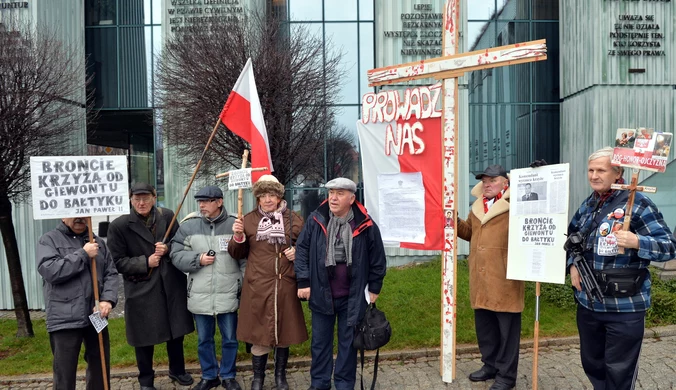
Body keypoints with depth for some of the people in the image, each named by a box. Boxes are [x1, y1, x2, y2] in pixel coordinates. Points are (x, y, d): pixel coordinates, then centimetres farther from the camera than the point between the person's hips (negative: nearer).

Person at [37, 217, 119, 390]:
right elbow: (49, 271, -16)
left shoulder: (98, 242, 13)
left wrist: (108, 299, -9)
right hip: (65, 319, -4)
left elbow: (111, 274, 7)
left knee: (101, 367, 15)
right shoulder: (48, 240, 0)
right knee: (65, 373, 5)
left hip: (96, 316, 4)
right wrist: (83, 254, -14)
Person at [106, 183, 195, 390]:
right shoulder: (119, 225, -10)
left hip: (171, 285, 3)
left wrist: (168, 250, -13)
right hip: (141, 289, -3)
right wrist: (145, 263, -19)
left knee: (176, 331, 16)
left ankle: (177, 370, 40)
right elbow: (118, 262, -8)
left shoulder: (167, 216, -1)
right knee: (145, 337, 10)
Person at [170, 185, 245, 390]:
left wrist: (244, 286, -5)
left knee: (230, 339, 11)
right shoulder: (189, 226, 1)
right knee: (204, 339, 16)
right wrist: (198, 259, -13)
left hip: (228, 295, -2)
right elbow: (176, 255, 2)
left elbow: (246, 260, -2)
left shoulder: (235, 225, -5)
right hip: (199, 296, 2)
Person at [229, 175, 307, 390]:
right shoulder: (249, 220, 4)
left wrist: (298, 253, -9)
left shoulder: (294, 219, 3)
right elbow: (237, 253, 8)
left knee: (284, 331, 12)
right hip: (257, 286, 0)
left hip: (285, 285, 1)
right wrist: (238, 237, -10)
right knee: (259, 332, 6)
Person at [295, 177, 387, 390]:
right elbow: (302, 250, -1)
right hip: (321, 294, 2)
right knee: (320, 342, 15)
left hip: (352, 297, -1)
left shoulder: (366, 226, -10)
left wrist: (374, 288, 3)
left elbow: (377, 260, -1)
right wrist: (303, 282, -5)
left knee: (348, 343, 12)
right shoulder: (315, 220, -7)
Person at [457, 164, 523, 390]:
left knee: (507, 328, 6)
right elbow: (468, 232, 22)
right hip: (480, 278, 8)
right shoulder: (477, 206, 15)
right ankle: (490, 365, 35)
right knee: (484, 325, 18)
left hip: (504, 278, -7)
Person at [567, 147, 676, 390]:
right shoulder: (588, 205, 9)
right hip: (587, 303, 6)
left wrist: (637, 242, -31)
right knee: (591, 364, 20)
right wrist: (572, 265, 5)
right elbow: (571, 237, 21)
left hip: (624, 306, -6)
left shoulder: (637, 203, -12)